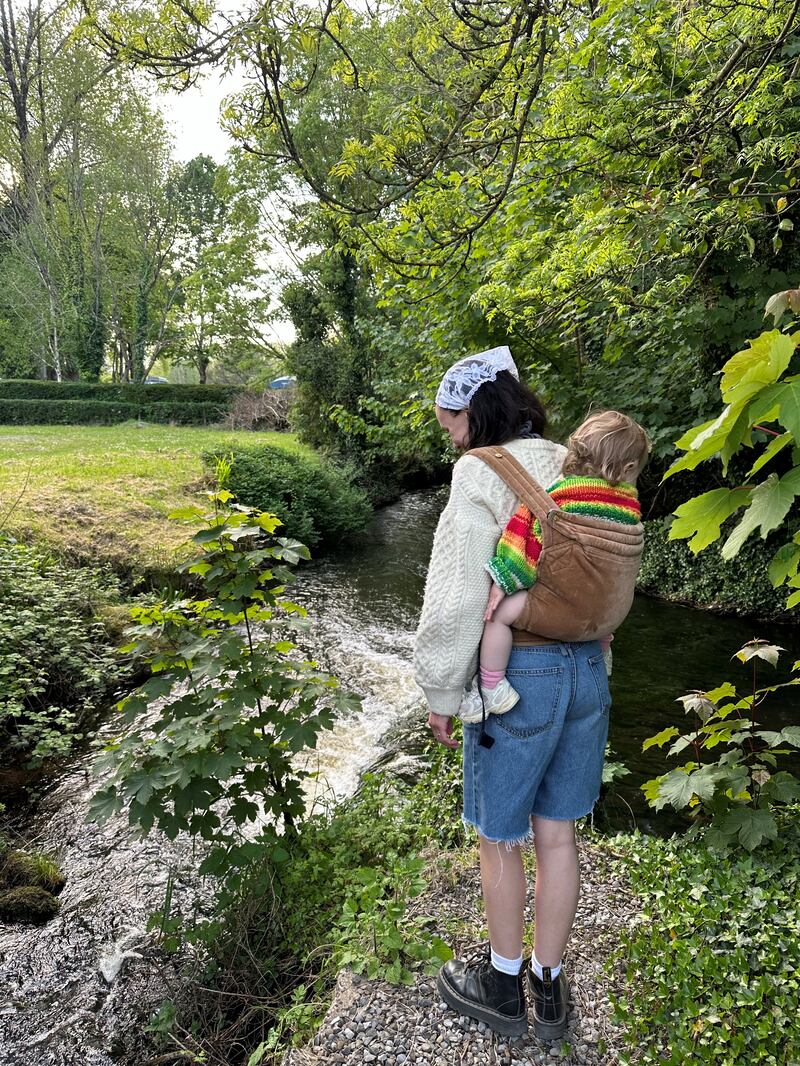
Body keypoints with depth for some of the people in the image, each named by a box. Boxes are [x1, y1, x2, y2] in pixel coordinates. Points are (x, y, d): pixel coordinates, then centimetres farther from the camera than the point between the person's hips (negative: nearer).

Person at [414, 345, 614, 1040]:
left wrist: (441, 694, -6)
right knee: (557, 832, 18)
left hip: (517, 675, -7)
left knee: (499, 838, 14)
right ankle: (549, 988, 36)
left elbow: (456, 598, -16)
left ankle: (503, 985, 35)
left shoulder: (482, 475, -14)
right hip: (586, 669, 7)